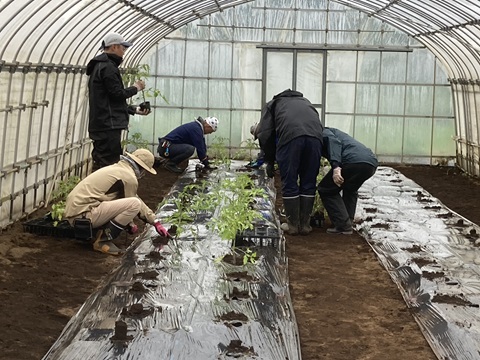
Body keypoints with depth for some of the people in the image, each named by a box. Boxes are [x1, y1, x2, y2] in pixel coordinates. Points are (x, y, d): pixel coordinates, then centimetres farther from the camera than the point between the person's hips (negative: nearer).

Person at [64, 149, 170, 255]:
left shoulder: (117, 168, 22)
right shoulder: (129, 177, -9)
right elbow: (133, 204, 0)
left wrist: (155, 222, 29)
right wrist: (130, 224, 21)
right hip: (82, 214, -10)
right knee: (134, 204, -17)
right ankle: (103, 241, -10)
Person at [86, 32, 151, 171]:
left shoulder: (99, 66, 22)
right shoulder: (108, 67, -10)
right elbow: (117, 94, -16)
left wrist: (134, 110, 21)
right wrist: (135, 88, 1)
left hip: (100, 124, 11)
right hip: (109, 124, -10)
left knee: (101, 164, 13)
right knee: (110, 164, -11)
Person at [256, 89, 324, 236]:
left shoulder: (272, 104, 30)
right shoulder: (305, 102, 41)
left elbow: (264, 134, 15)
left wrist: (269, 160, 23)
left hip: (289, 136, -3)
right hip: (315, 136, 3)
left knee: (289, 184, 9)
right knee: (309, 183, 14)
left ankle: (293, 225, 14)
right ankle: (305, 225, 18)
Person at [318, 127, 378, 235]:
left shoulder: (322, 133, 16)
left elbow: (334, 141, -9)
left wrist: (336, 167, -21)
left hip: (354, 161, -8)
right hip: (372, 163, 8)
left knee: (326, 190, 10)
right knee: (350, 189, 36)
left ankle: (343, 226, 4)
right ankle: (348, 222, 26)